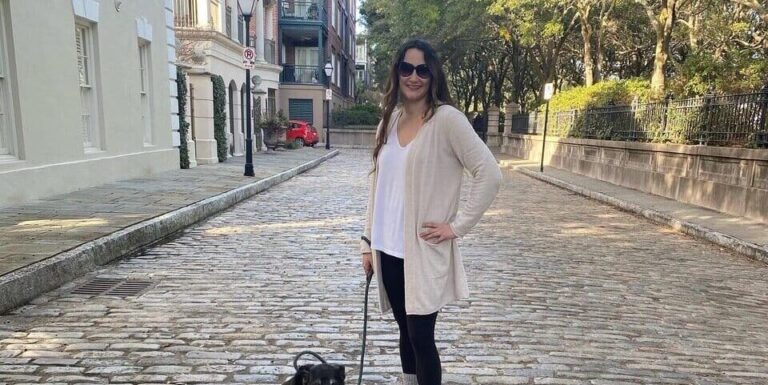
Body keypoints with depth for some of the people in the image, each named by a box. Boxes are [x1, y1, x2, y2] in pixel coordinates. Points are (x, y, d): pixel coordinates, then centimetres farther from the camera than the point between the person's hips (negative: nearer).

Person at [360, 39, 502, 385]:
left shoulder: (447, 119, -11)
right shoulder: (389, 120, 8)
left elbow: (490, 175, -16)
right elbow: (377, 185, 12)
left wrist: (458, 226, -14)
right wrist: (368, 241, 11)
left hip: (424, 252, -6)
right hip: (388, 250, 6)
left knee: (421, 337, 1)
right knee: (406, 331, 18)